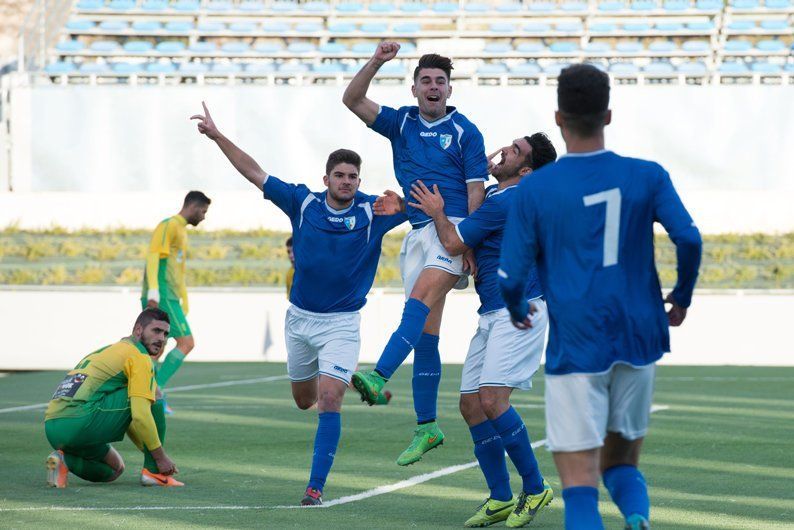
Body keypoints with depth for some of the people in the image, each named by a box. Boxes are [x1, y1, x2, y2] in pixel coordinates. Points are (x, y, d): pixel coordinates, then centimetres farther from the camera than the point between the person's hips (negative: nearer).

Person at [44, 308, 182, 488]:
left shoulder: (112, 350, 29)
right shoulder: (139, 356, -1)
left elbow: (123, 416, 37)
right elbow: (140, 415, -12)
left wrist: (147, 450, 35)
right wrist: (161, 457, -2)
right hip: (81, 421, -9)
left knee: (114, 470, 31)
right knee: (154, 402, 3)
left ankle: (65, 460, 5)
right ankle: (154, 472, 4)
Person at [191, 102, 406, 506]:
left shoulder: (372, 212, -10)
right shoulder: (303, 203, -6)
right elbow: (255, 173, -2)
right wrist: (217, 136, -5)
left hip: (341, 323, -3)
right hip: (300, 318, 3)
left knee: (329, 399, -17)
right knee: (304, 400, 18)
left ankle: (316, 487, -14)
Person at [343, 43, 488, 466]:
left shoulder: (465, 132, 1)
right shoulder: (401, 123, 12)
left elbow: (476, 189, -4)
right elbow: (353, 100, 3)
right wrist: (376, 63, -11)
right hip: (419, 232, 5)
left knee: (420, 298, -28)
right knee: (426, 333, 4)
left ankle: (380, 377, -47)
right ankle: (426, 427, 7)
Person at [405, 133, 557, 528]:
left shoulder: (503, 202, -15)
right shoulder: (500, 196, 16)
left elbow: (454, 244, -8)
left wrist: (437, 213, 9)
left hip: (520, 312, -10)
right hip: (493, 314, 10)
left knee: (492, 400, -20)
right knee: (471, 404, 5)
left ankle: (535, 488, -8)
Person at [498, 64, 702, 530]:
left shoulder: (534, 190, -4)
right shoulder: (647, 177, 1)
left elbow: (510, 278, -3)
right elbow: (689, 239, -9)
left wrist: (517, 311, 19)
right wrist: (682, 298, 9)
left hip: (575, 349, -3)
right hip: (640, 342, 3)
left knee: (580, 487, -3)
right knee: (622, 463, 19)